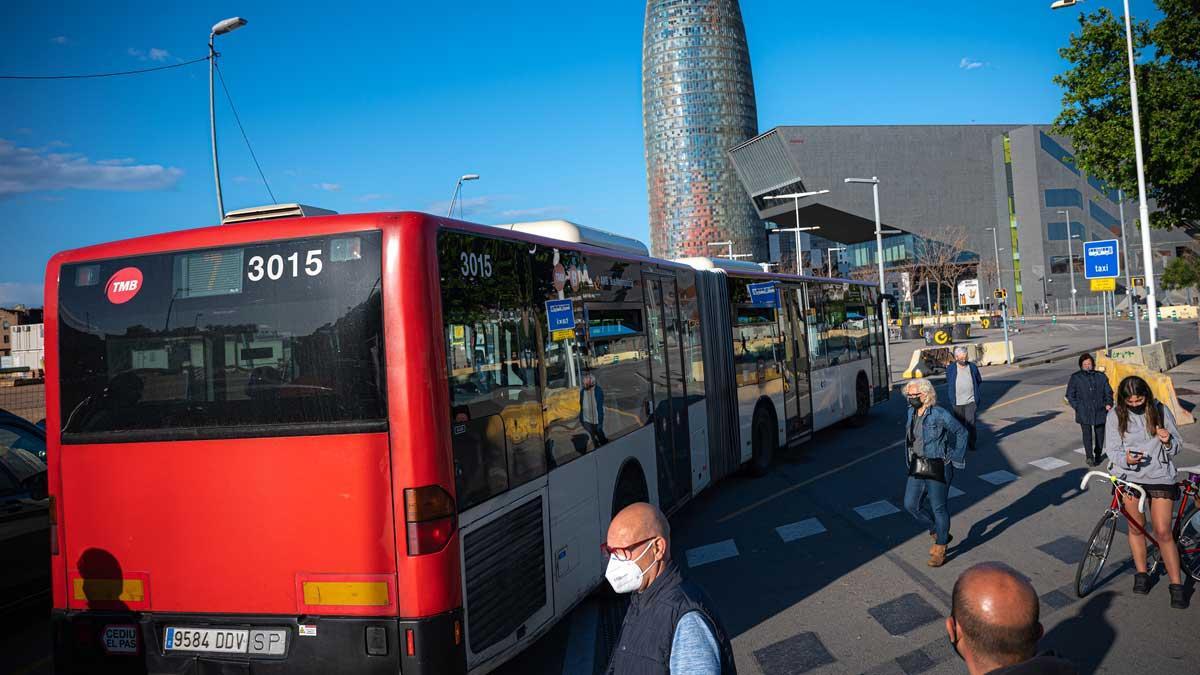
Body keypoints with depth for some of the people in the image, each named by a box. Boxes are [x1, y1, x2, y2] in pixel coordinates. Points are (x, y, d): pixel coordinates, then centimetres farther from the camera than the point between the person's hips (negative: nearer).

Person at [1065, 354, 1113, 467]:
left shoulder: (1101, 377, 8)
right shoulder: (1076, 378, 2)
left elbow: (1108, 392, 15)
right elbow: (1070, 395, 5)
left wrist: (1108, 403, -2)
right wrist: (1077, 406, -6)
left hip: (1100, 411, 3)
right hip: (1084, 413, -3)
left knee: (1099, 434, 11)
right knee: (1087, 434, -12)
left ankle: (1098, 455, 27)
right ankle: (1089, 457, -16)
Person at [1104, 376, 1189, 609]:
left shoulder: (1161, 411, -4)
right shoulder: (1115, 415, -5)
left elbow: (1177, 446, 3)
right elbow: (1112, 450, -4)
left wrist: (1168, 441, -21)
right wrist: (1126, 459, -25)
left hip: (1160, 477, -1)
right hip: (1129, 477, 1)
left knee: (1163, 532, -4)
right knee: (1136, 528, 12)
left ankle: (1177, 585, 6)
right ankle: (1141, 574, 29)